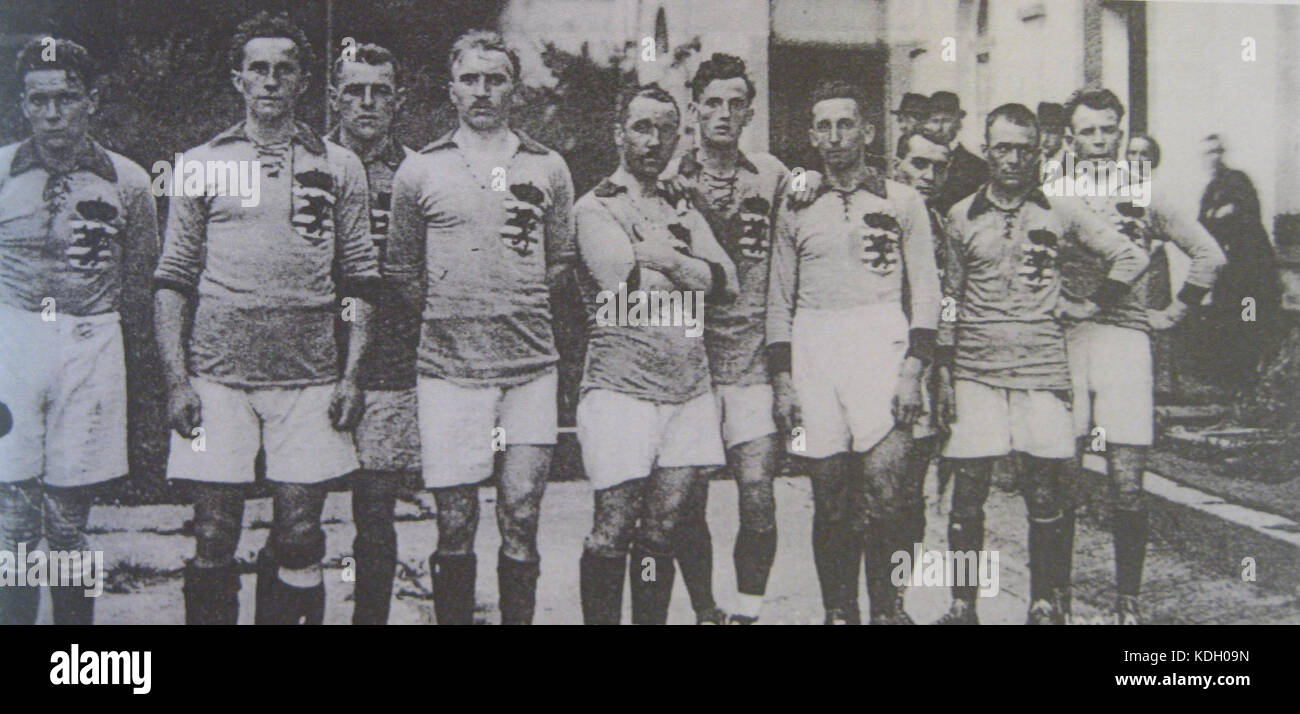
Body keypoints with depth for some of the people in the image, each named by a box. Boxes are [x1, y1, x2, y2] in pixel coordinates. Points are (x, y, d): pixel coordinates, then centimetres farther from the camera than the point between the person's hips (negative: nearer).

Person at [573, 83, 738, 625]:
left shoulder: (684, 211, 19)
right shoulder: (594, 208, 1)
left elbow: (728, 282, 5)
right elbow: (626, 286, -14)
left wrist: (660, 259, -6)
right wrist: (691, 274, 0)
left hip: (689, 386, 5)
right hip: (621, 385, -5)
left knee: (663, 528, 7)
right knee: (614, 529, -4)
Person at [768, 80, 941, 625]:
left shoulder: (902, 201, 9)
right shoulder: (796, 209, 15)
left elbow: (926, 292, 5)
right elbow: (780, 302, 16)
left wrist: (913, 370, -6)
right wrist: (782, 380, 7)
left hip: (881, 344, -2)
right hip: (812, 353, 2)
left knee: (883, 492, -12)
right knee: (830, 498, 3)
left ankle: (888, 609, 2)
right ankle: (838, 612, 12)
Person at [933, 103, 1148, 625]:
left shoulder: (1060, 211, 5)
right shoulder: (962, 216, 8)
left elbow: (1131, 257, 11)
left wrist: (1089, 305, 5)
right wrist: (944, 374, 9)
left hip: (1043, 371, 0)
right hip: (975, 372, 1)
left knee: (1045, 497, 1)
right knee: (967, 495, 0)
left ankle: (1046, 606, 13)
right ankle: (962, 605, 11)